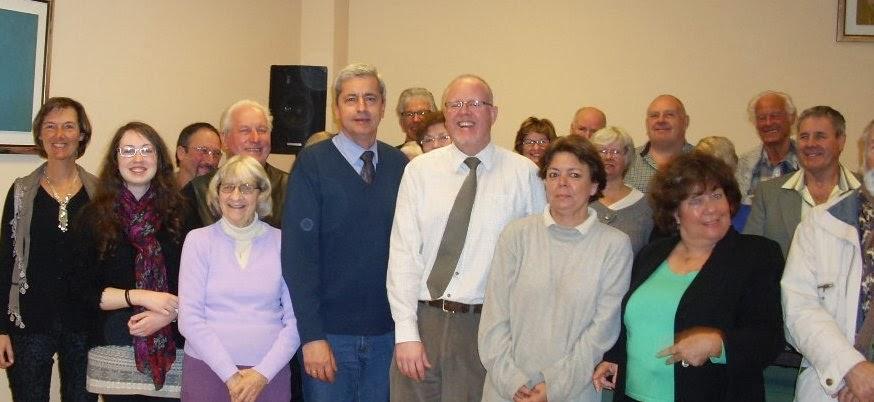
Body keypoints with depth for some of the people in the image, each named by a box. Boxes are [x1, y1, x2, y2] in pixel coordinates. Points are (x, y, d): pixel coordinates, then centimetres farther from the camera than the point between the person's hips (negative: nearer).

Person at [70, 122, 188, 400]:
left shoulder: (180, 212, 6)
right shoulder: (95, 216, 4)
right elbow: (81, 288, 0)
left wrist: (167, 314, -12)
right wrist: (140, 296, -11)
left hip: (173, 352, 1)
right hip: (116, 353, 0)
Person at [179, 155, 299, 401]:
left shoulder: (281, 242, 2)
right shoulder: (198, 240, 0)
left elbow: (295, 319, 1)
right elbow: (189, 318, -4)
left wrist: (262, 373, -9)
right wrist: (230, 374, -10)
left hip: (270, 371, 1)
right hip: (207, 368, 0)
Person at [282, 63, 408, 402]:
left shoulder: (400, 165, 4)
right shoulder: (312, 164, -6)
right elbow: (297, 252, -10)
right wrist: (311, 335, -14)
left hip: (387, 333, 3)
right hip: (330, 335, -3)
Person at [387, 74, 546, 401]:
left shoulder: (523, 173, 1)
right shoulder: (419, 170, 4)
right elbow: (403, 252, 0)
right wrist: (406, 332, -6)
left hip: (488, 326, -1)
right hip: (421, 320, 1)